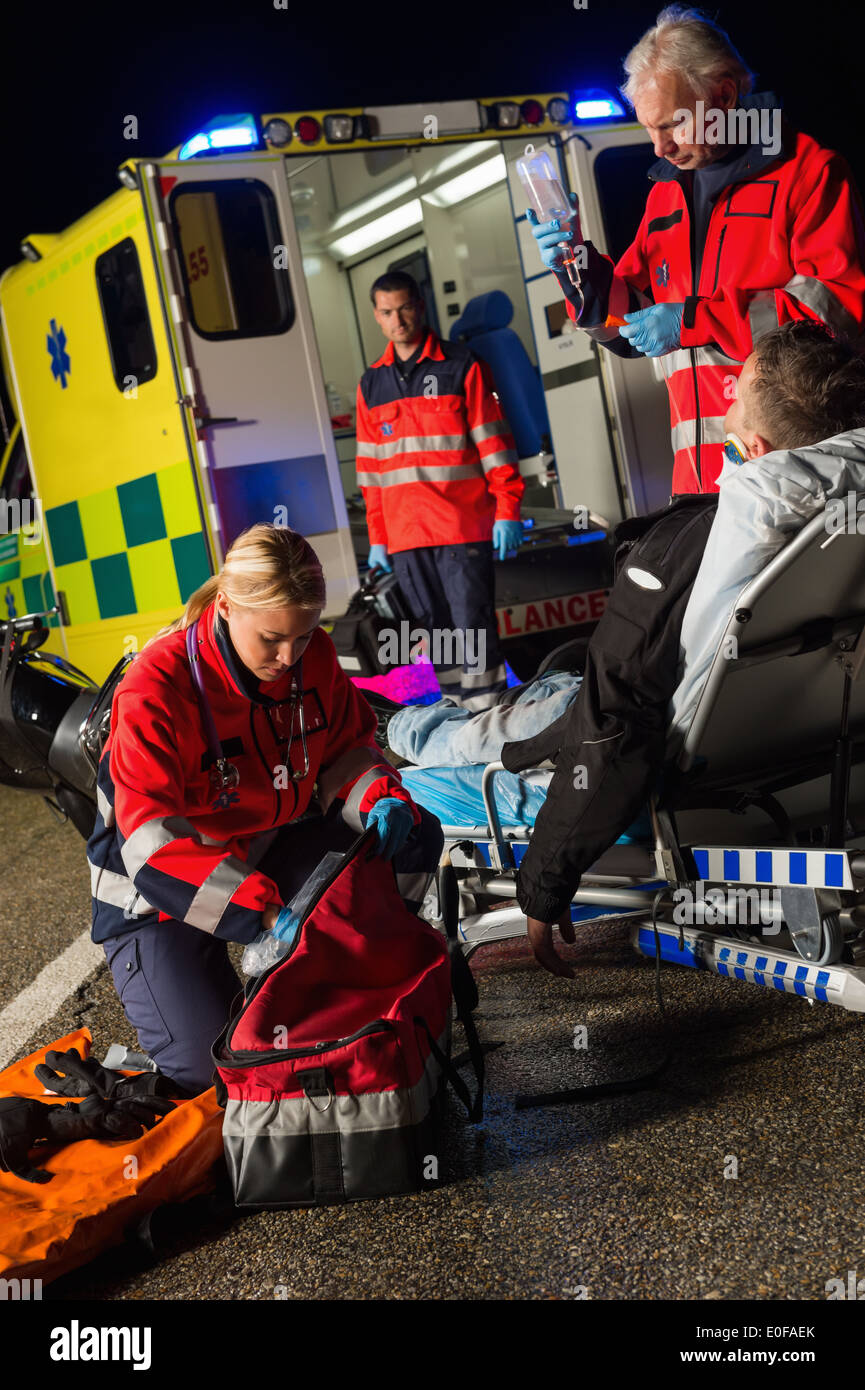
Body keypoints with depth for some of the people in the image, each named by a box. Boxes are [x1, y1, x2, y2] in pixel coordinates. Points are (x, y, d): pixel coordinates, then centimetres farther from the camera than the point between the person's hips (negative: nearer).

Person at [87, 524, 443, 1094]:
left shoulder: (314, 656, -10)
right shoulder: (155, 690, -28)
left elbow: (348, 747, 4)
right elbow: (154, 844, -34)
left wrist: (381, 797, -21)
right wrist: (263, 909, -46)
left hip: (269, 848, 6)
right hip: (162, 894, -5)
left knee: (415, 836, -11)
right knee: (207, 1063, -22)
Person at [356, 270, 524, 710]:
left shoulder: (461, 366, 3)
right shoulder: (371, 384, 15)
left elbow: (493, 442, 0)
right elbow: (371, 466, 17)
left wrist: (507, 510, -7)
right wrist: (377, 537, 13)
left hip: (463, 525, -4)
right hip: (404, 535, 4)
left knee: (472, 626, -6)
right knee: (436, 630, 6)